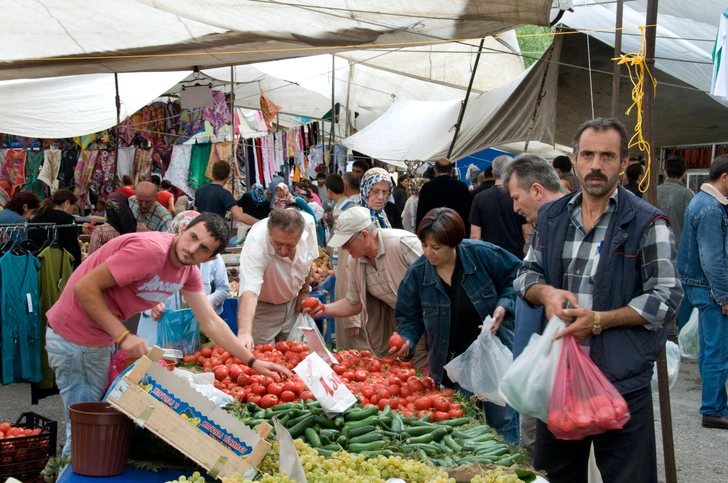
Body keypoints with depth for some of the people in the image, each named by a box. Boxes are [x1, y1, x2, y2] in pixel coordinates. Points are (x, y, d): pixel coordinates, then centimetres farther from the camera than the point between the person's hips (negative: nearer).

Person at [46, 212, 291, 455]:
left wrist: (253, 362, 0)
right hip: (73, 336, -9)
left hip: (102, 339, 9)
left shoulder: (189, 270, 1)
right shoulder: (151, 250, -27)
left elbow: (211, 322, 5)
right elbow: (84, 287, -27)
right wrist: (123, 336, -29)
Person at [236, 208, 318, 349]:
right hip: (262, 307, -4)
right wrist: (244, 332, -63)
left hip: (293, 301, 4)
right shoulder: (256, 244, -38)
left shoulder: (309, 223, -24)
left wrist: (304, 291, 5)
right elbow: (249, 292, -49)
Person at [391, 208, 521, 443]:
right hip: (451, 365, 2)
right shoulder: (417, 273, -8)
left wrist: (503, 306, -16)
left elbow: (515, 277, 0)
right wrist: (407, 341, -17)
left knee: (502, 422, 5)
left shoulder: (482, 254, -15)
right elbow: (409, 317, 1)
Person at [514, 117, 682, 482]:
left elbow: (666, 298, -10)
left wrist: (598, 320, -19)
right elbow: (527, 273, 16)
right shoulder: (551, 217, 9)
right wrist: (545, 292, -8)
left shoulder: (647, 223, -7)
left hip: (623, 383, -5)